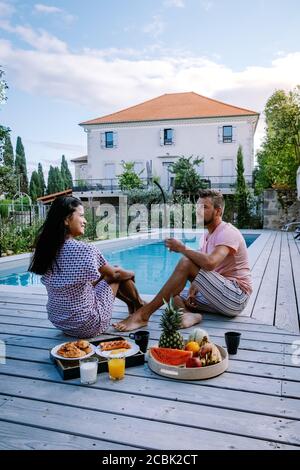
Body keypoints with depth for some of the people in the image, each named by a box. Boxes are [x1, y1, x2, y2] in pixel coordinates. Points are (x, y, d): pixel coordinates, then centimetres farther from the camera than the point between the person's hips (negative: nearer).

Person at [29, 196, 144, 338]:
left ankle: (132, 304, 45)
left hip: (57, 321, 7)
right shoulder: (85, 250, -25)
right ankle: (140, 308, 38)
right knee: (118, 276, 11)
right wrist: (130, 274, 17)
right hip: (87, 326, -7)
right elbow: (113, 273, -5)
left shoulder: (46, 247, -4)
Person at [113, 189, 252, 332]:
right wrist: (193, 291, -6)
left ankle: (143, 315, -25)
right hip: (219, 296, 9)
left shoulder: (228, 233, -13)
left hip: (236, 297, -9)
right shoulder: (207, 235, 14)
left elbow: (209, 263, -32)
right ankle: (188, 314, -25)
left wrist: (182, 248, -20)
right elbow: (200, 268, 13)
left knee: (186, 263, -26)